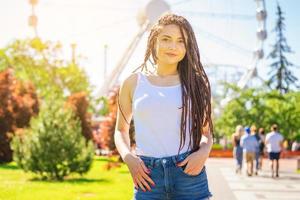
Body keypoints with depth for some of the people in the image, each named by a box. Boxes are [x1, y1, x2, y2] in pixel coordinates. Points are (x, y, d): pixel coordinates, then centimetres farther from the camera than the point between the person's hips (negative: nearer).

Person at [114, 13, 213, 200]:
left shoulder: (195, 82, 7)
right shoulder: (134, 82, 7)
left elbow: (206, 131, 14)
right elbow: (121, 130, 15)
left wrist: (204, 152, -8)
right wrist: (128, 158, -4)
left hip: (189, 172, 0)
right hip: (148, 175, 0)